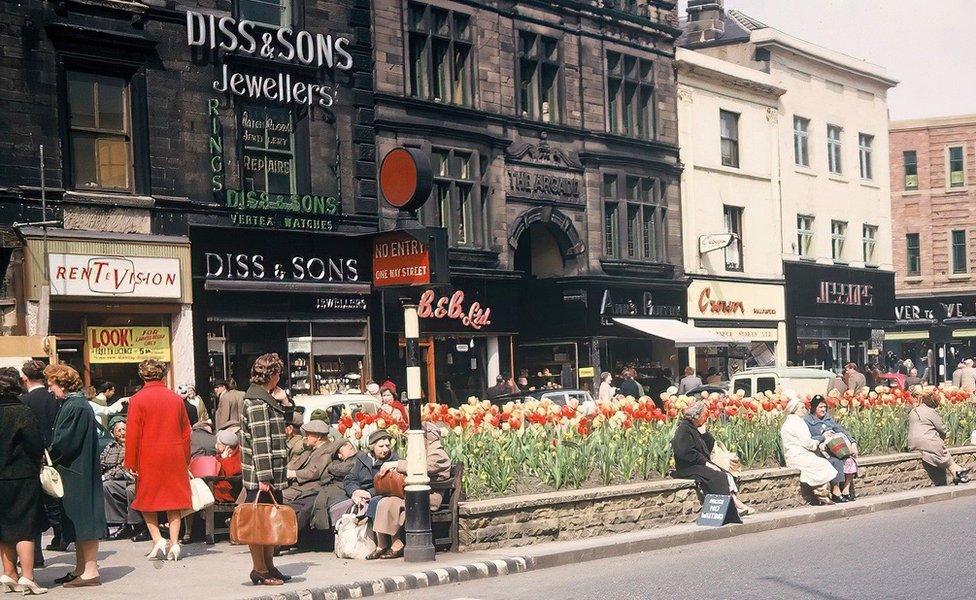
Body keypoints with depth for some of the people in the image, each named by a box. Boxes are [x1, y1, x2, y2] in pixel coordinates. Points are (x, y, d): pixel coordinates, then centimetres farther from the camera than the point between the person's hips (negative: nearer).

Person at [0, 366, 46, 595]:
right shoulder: (23, 412, -13)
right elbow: (37, 445, -16)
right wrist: (36, 464, 3)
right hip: (22, 477, -4)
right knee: (25, 528, -1)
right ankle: (27, 578, -6)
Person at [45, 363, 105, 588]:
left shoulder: (76, 407, -17)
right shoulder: (73, 403, 14)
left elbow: (65, 442, -19)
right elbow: (63, 438, 18)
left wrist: (49, 457, -7)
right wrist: (52, 455, 7)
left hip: (76, 474, -10)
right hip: (74, 471, 10)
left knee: (82, 521, -6)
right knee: (77, 522, 14)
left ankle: (90, 571, -3)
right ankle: (80, 569, 21)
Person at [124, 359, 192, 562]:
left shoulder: (138, 400, -6)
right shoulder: (176, 398, 6)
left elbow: (132, 434, -8)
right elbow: (186, 431, 10)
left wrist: (131, 462, -3)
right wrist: (185, 459, 18)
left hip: (149, 457, -3)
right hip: (175, 458, 3)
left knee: (146, 500, 10)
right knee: (174, 500, 8)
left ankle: (157, 540, -2)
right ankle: (174, 544, 4)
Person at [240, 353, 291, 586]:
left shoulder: (266, 398, 14)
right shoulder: (257, 402, -16)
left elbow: (287, 420, 28)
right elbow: (259, 442, -21)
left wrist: (283, 399, 13)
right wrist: (263, 478, -23)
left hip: (272, 473, 10)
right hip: (260, 475, -10)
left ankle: (269, 566, 22)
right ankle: (259, 571, 3)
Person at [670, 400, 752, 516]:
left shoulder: (696, 428, 17)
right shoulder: (683, 429, -11)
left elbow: (710, 447, 14)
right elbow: (686, 453, -21)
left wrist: (704, 432, 1)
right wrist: (705, 463, -19)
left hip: (701, 464, 9)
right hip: (688, 468, -9)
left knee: (727, 475, -11)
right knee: (718, 477, -27)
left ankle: (735, 501, -26)